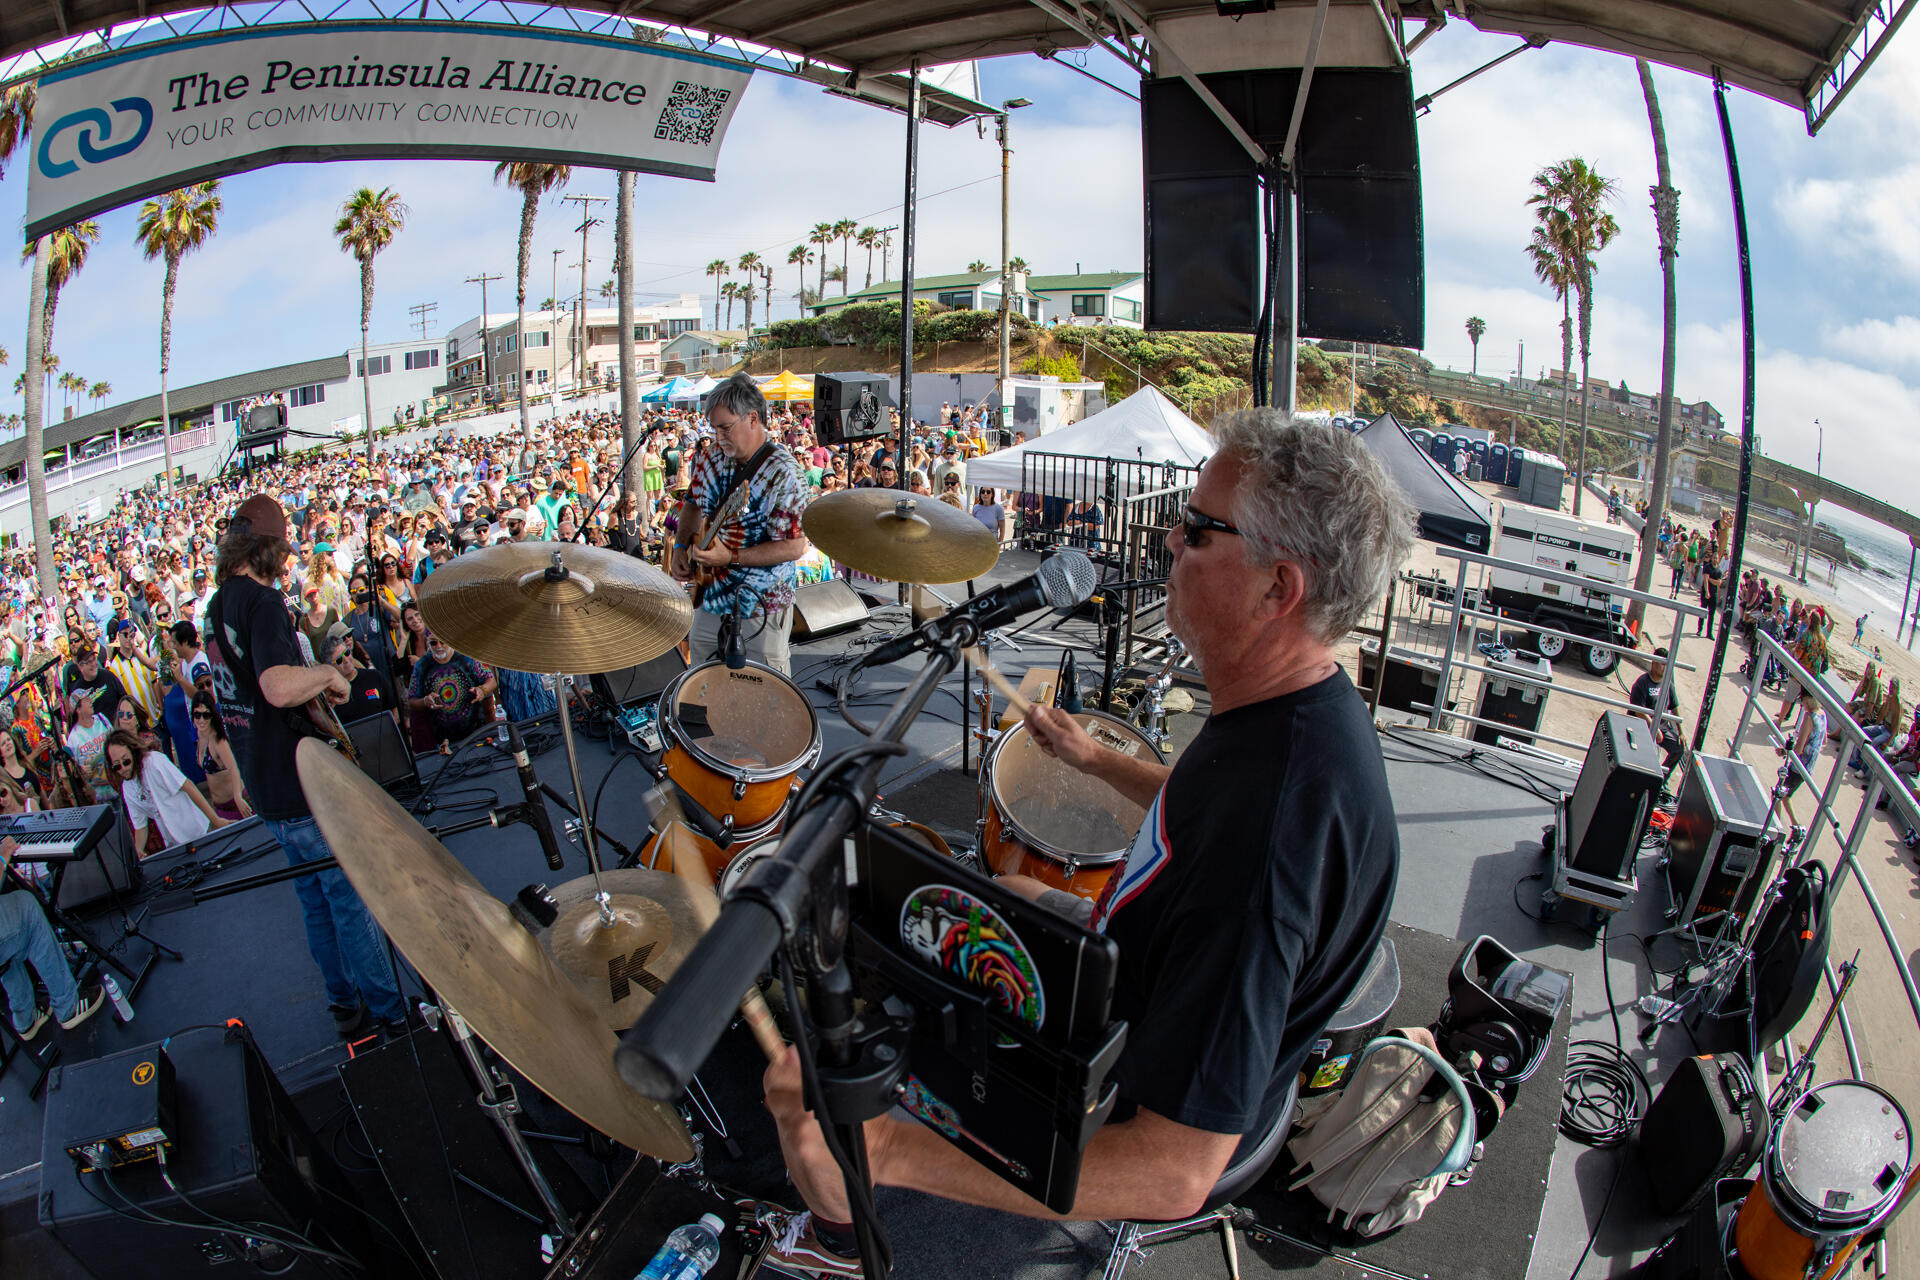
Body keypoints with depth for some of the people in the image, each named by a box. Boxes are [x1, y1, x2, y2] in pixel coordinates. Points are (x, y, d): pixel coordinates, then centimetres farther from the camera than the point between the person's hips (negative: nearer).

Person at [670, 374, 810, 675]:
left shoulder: (782, 473, -19)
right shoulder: (712, 459, 2)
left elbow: (795, 546, -22)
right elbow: (693, 503, 20)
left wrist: (731, 557, -26)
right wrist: (682, 547, 4)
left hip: (761, 606, -6)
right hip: (711, 597, 7)